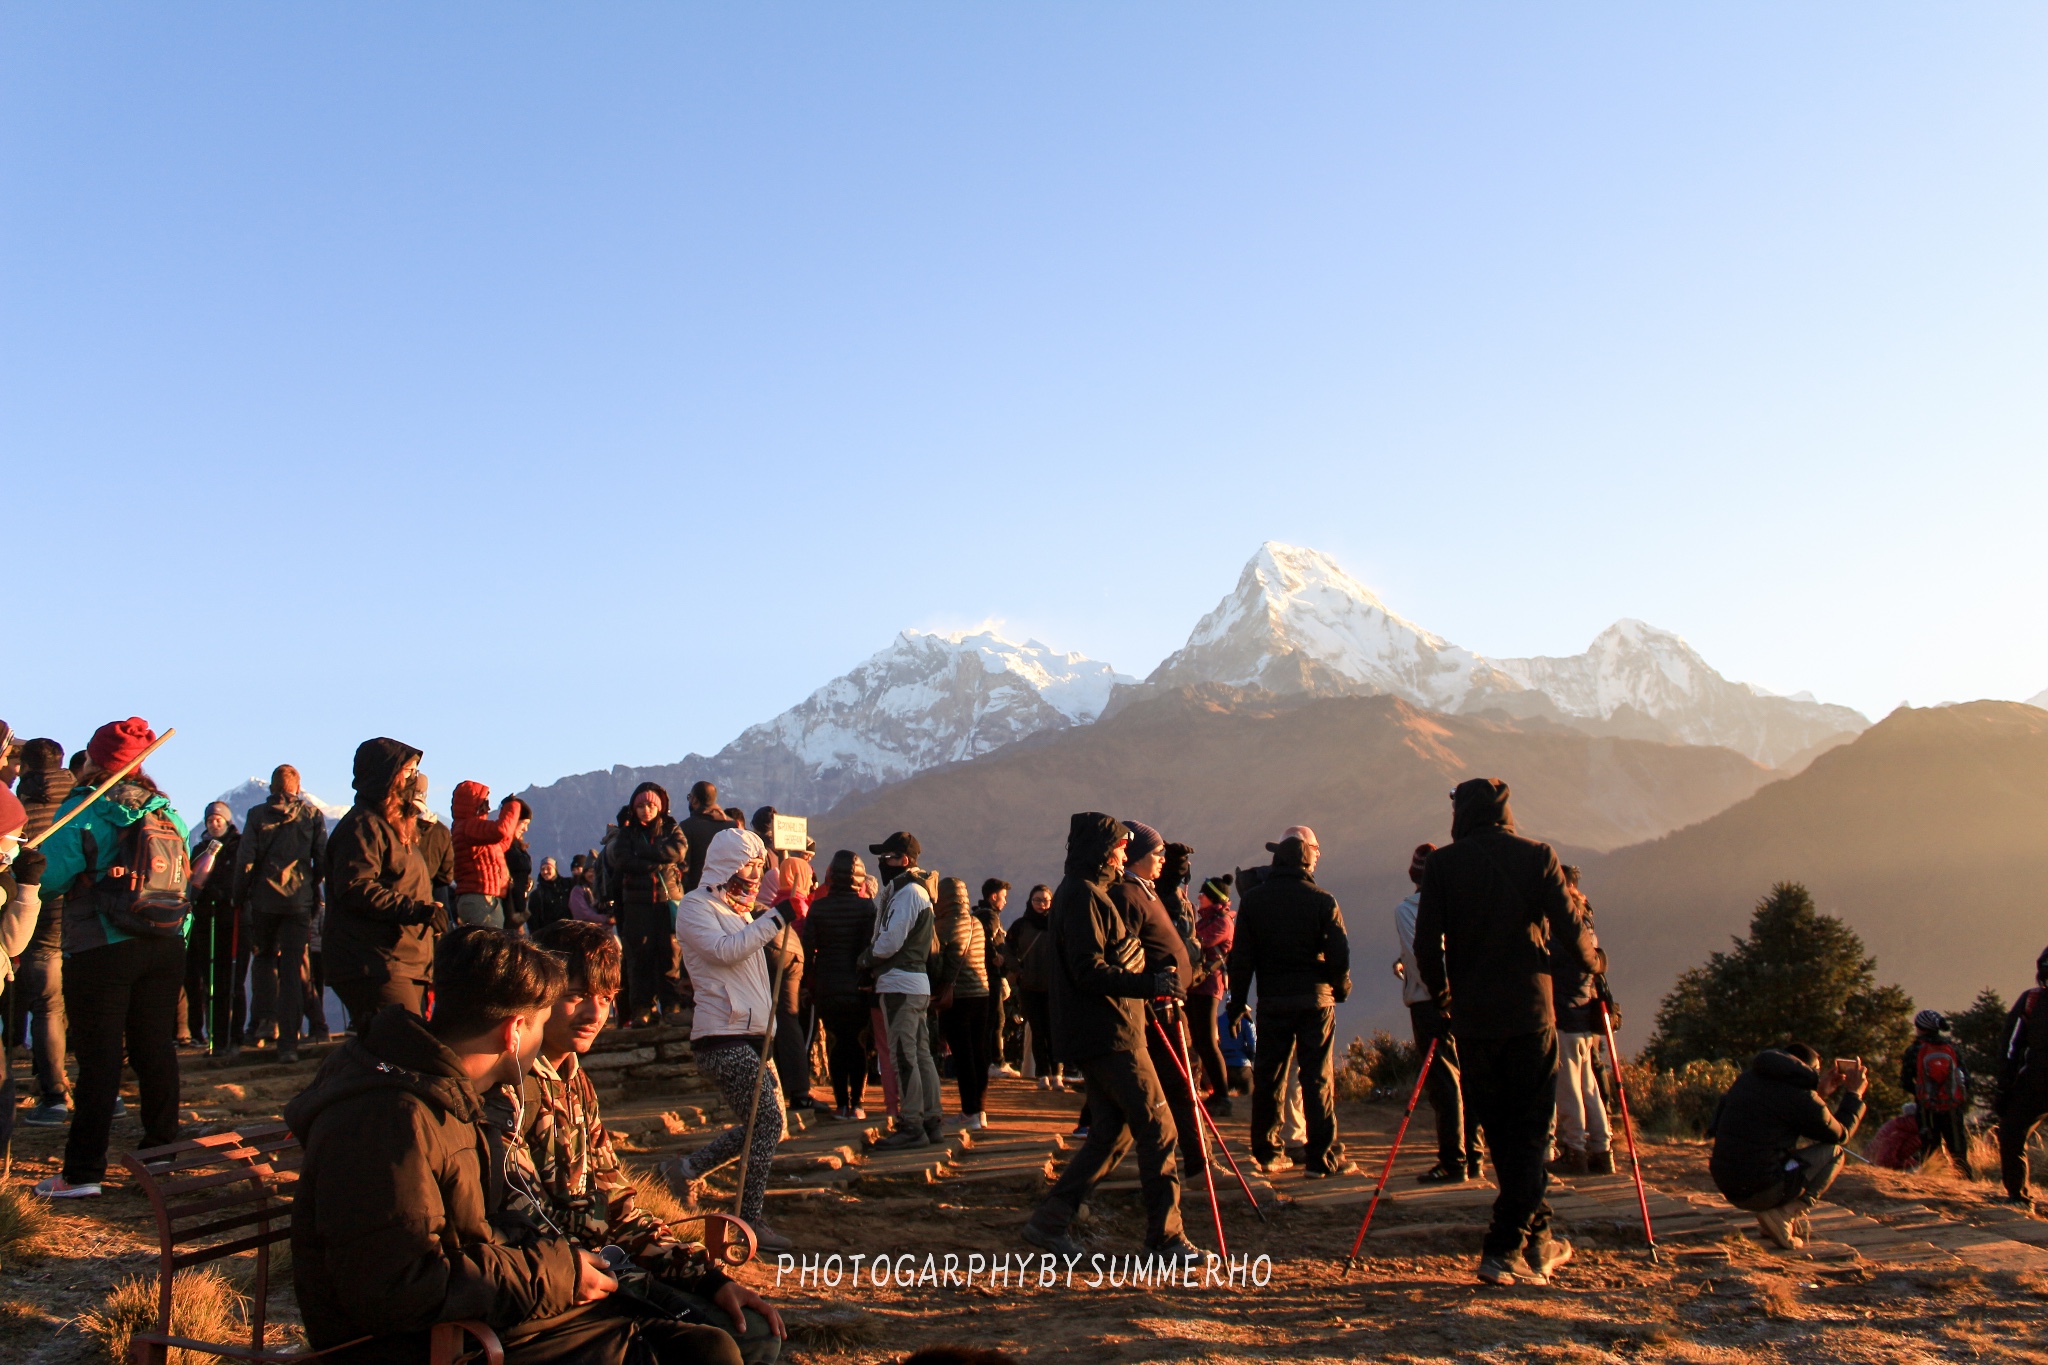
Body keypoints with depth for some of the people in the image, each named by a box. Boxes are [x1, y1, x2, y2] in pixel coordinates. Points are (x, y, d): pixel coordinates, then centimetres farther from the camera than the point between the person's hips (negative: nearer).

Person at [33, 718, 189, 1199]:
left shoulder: (86, 812, -9)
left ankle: (82, 1173, 2)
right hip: (167, 947, 5)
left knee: (99, 1059, -1)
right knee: (156, 1051, 11)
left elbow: (46, 875, -13)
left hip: (101, 953, -5)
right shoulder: (166, 811, 6)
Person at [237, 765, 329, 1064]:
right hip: (299, 901, 0)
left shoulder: (258, 815, 0)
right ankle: (288, 1042, -4)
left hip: (264, 901, 0)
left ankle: (265, 1019, 12)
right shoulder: (312, 815, 2)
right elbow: (322, 859, 0)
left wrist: (240, 898, 6)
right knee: (295, 969, 1)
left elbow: (245, 860, -3)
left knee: (265, 958, 22)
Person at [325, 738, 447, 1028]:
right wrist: (416, 909, -23)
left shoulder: (397, 828, 26)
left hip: (407, 967, 10)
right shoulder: (363, 825, -8)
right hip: (376, 969, -10)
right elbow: (355, 888, -20)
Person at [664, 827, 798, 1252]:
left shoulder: (738, 911, 22)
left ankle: (686, 1169, 23)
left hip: (751, 1037, 9)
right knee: (767, 1120, -14)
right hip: (722, 1037, -9)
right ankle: (751, 1221, -9)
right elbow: (724, 949, -24)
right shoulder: (695, 906, -7)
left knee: (766, 1124, 10)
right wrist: (777, 917, -25)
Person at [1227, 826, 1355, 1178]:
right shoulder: (1323, 901, -6)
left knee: (1268, 1075, 11)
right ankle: (1322, 1157, 0)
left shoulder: (1253, 900, 1)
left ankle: (1267, 1152, 18)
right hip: (1315, 998, -2)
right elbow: (1340, 954, -7)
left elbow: (1241, 957, 1)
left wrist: (1237, 1001, 8)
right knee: (1318, 1077, 1)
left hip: (1271, 1000, 2)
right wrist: (1341, 988, 11)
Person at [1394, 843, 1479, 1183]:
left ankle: (1453, 1163, -3)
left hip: (1430, 1002, -5)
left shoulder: (1406, 909, -5)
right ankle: (1472, 1159, 15)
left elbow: (1419, 956, -11)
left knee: (1444, 1081, -4)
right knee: (1467, 1078, 10)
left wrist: (1438, 994, -8)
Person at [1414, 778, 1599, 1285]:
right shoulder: (1537, 857, -1)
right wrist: (1591, 961, 18)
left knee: (1499, 1132, 14)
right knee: (1529, 1130, 5)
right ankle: (1506, 1248, -2)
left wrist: (1440, 991, 14)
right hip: (1529, 1013, -1)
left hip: (1471, 1017, 1)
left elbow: (1426, 942, -4)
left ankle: (1537, 1241, 24)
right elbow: (1571, 929, -4)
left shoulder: (1442, 864, -1)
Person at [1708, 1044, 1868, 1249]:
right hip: (1762, 1191, -7)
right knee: (1835, 1152, 10)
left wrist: (1821, 1093, 30)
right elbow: (1840, 1135, 8)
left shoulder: (1748, 1078, 10)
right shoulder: (1802, 1097, -10)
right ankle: (1787, 1214, -4)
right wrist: (1854, 1093, 19)